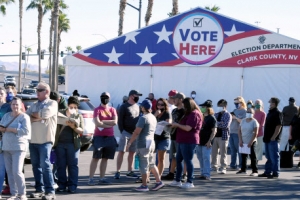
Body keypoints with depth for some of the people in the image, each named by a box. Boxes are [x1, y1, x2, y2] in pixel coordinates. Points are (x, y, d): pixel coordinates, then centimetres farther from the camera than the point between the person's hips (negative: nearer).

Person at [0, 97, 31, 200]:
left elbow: (26, 131, -16)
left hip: (18, 148, -6)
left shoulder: (24, 117, -5)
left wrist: (11, 129, -13)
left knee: (17, 171, -12)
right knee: (9, 172, 5)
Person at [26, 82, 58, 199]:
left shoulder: (52, 103, 1)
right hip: (33, 140, 6)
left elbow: (45, 114, -17)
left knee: (45, 165, -10)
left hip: (45, 140, -6)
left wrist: (33, 115, -1)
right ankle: (39, 189, 16)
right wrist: (38, 117, -10)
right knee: (36, 166, 8)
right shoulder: (34, 105, 18)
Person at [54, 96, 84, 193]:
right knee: (61, 165, 3)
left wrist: (73, 126, -13)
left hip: (72, 144, 0)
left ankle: (72, 186, 2)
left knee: (72, 165, -2)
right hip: (60, 143, 1)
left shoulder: (79, 116, 11)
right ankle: (62, 185, 11)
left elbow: (81, 131, 4)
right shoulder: (60, 113, 10)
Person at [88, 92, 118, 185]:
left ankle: (102, 178, 11)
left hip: (110, 137, 4)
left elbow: (115, 122, -3)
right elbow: (97, 123, -14)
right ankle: (91, 178, -6)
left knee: (105, 158, 7)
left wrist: (103, 122, -9)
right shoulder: (97, 110, -2)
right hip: (99, 136, -4)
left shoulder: (112, 110, 11)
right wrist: (109, 124, -8)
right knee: (95, 158, -6)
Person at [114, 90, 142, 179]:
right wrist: (122, 131, -11)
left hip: (135, 133, 6)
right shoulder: (124, 107, -6)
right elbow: (120, 120, -7)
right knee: (121, 152, -7)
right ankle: (118, 172, -6)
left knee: (132, 152, 9)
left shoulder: (137, 106, 13)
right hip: (126, 132, -6)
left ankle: (130, 172, 16)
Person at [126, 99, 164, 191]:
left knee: (143, 165, -2)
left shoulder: (143, 118, -16)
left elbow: (136, 132, -18)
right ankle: (158, 181, 16)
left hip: (143, 144, -8)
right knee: (151, 164, 17)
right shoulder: (153, 117, 10)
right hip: (152, 142, 8)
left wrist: (129, 143, -14)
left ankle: (144, 186, 2)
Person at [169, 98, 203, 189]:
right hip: (183, 141, 11)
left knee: (188, 161, -6)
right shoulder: (189, 114, 19)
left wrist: (177, 125, -9)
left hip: (189, 141, -11)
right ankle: (177, 180, 20)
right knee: (178, 159, 13)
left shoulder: (194, 114, -15)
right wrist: (176, 125, 9)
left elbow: (188, 128, -21)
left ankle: (190, 182, -1)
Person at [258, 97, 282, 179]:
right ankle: (267, 172, 21)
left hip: (273, 139, -9)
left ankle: (275, 173, 0)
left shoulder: (277, 113, -12)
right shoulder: (270, 112, 17)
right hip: (267, 139, 9)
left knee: (274, 157, -4)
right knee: (269, 157, 15)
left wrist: (273, 137, -20)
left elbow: (278, 126, -18)